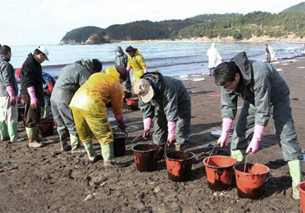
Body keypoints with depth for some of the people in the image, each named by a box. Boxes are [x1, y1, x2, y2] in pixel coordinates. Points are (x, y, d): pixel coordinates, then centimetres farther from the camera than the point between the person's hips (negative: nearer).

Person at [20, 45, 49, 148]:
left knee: (36, 117, 18)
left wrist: (38, 96, 28)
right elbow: (28, 83, -24)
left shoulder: (35, 63, 15)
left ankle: (36, 137, 30)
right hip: (30, 96, -10)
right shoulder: (29, 64, -18)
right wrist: (33, 98, -28)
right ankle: (32, 141, 4)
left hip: (36, 95, 10)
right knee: (30, 119, -3)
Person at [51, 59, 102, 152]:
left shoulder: (70, 66, 19)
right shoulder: (86, 73, -9)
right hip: (65, 100, -9)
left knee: (61, 123, 19)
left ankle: (63, 145, 30)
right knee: (74, 124, 2)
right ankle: (75, 147, 9)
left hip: (54, 96, 9)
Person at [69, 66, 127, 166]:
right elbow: (117, 108, 14)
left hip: (75, 102, 7)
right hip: (92, 105, -7)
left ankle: (92, 157, 35)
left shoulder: (96, 75, 28)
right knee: (105, 135, 5)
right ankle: (109, 161, 3)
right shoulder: (117, 86, 11)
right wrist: (121, 123, 28)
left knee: (84, 134, 21)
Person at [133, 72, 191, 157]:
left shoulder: (167, 88, -45)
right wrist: (147, 127, -23)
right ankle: (159, 149, 11)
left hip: (180, 100, -5)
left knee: (181, 126, -11)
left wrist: (171, 134, -43)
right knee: (159, 125, 1)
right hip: (160, 104, 5)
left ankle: (178, 148, 2)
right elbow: (145, 109, -14)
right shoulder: (142, 91, -25)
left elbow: (171, 111, -44)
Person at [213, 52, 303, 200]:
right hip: (253, 99, 6)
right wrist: (224, 133, -20)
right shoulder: (228, 77, -22)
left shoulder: (259, 77, -42)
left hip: (276, 98, -5)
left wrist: (256, 140, -35)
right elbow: (228, 106, -14)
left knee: (286, 136, -13)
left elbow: (262, 111, -37)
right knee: (240, 132, -2)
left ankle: (297, 183, -10)